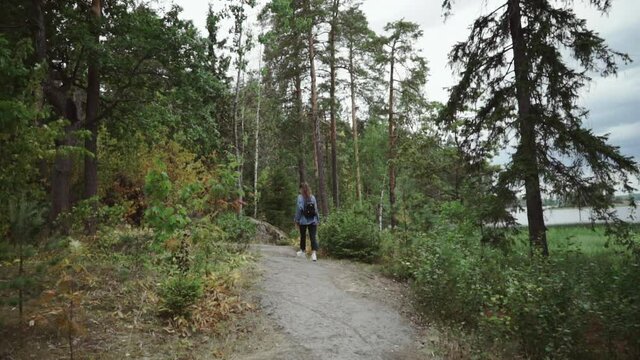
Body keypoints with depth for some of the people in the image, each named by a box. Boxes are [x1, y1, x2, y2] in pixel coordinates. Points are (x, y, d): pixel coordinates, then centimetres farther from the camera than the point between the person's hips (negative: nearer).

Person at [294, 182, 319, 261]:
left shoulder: (300, 197, -7)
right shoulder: (313, 197, 2)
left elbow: (299, 209, -10)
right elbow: (316, 209, 4)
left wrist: (296, 220, -2)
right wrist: (317, 220, 11)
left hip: (303, 220, -2)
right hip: (313, 221, 2)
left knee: (303, 236, 17)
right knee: (313, 237, -3)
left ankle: (303, 250, 34)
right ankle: (314, 252, -20)